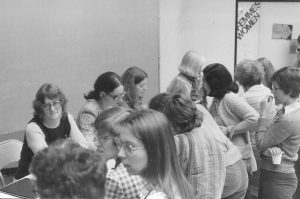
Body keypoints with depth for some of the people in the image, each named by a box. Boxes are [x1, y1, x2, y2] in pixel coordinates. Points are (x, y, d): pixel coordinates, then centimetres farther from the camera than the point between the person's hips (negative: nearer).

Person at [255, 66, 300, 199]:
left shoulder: (288, 120, -24)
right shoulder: (285, 112, 5)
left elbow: (260, 144, -15)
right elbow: (268, 139, 6)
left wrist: (263, 114, -11)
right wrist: (268, 149, -18)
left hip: (278, 180, -9)